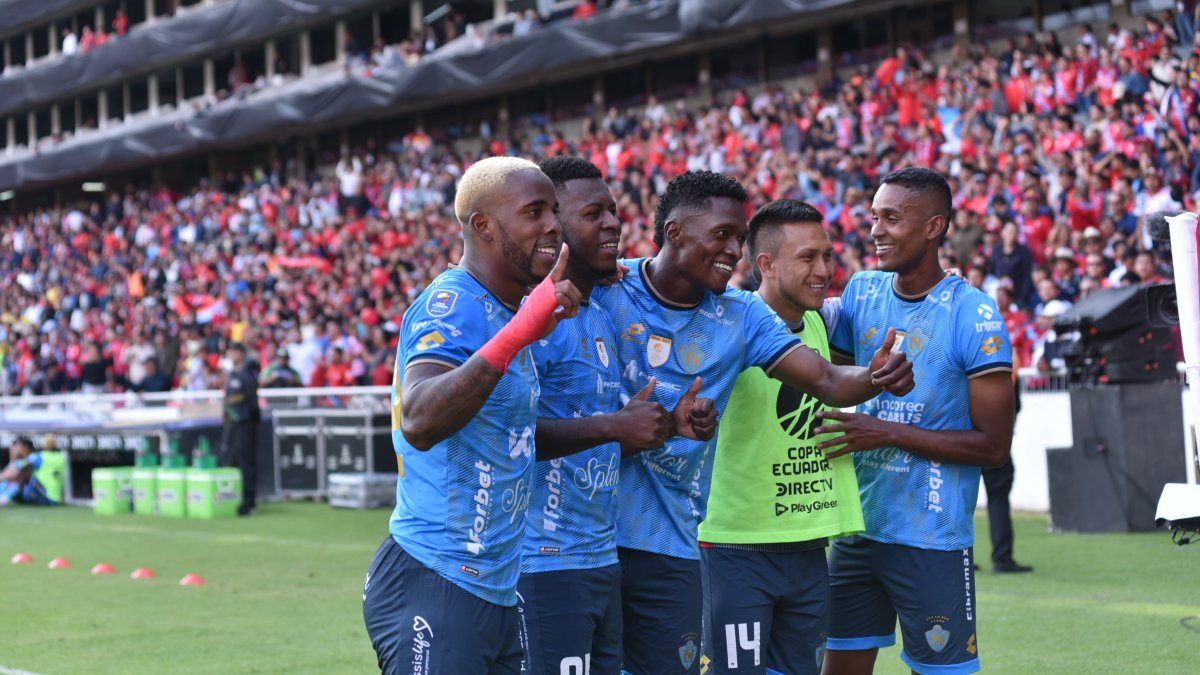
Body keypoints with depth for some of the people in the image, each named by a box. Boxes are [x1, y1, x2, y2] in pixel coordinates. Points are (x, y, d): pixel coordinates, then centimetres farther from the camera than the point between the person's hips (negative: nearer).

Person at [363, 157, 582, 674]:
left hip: (495, 592, 10)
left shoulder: (507, 313, 14)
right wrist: (515, 336, -41)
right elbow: (419, 424, -33)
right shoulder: (450, 307, -15)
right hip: (435, 587, -10)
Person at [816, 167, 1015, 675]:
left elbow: (993, 445, -12)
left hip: (932, 540, -6)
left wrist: (890, 433, -17)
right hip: (859, 529, 6)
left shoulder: (974, 318, -12)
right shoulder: (861, 292, 6)